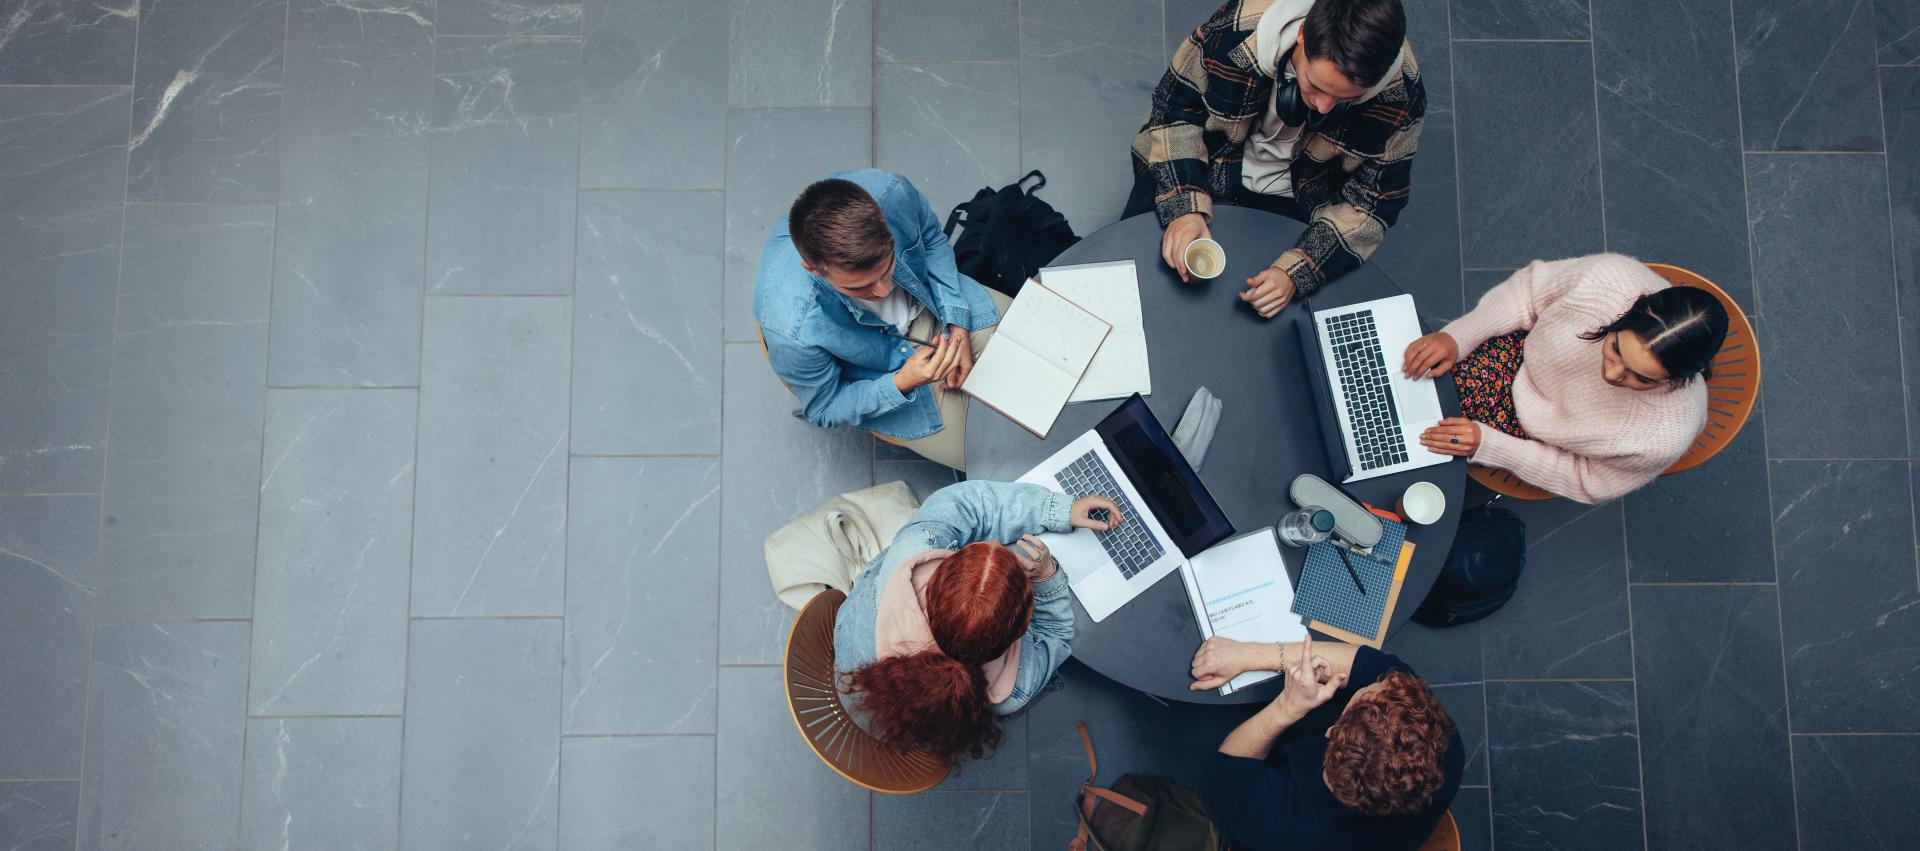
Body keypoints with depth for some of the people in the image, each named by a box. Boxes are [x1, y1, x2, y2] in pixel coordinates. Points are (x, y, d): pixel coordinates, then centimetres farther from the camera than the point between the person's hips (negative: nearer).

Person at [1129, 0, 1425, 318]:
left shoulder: (1400, 92, -29)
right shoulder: (1241, 28, -33)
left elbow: (1371, 202, -18)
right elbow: (1174, 107, -17)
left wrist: (1296, 271, -31)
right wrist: (1184, 207, -29)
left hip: (1297, 203, 0)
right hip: (1210, 166, 0)